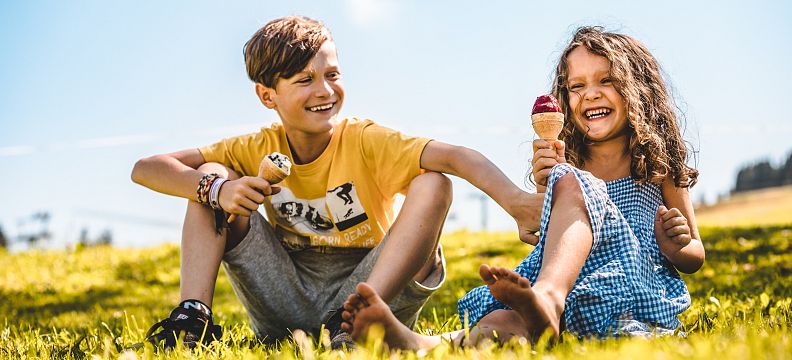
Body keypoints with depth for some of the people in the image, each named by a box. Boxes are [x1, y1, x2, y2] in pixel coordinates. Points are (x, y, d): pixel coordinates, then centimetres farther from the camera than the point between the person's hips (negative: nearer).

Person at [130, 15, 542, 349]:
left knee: (431, 185, -23)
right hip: (286, 304, 3)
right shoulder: (258, 150, -2)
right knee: (210, 176, -5)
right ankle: (194, 315, -19)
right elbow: (146, 168, -6)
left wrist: (516, 200, -48)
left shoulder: (363, 140, -11)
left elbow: (453, 155, -29)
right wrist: (216, 188, -26)